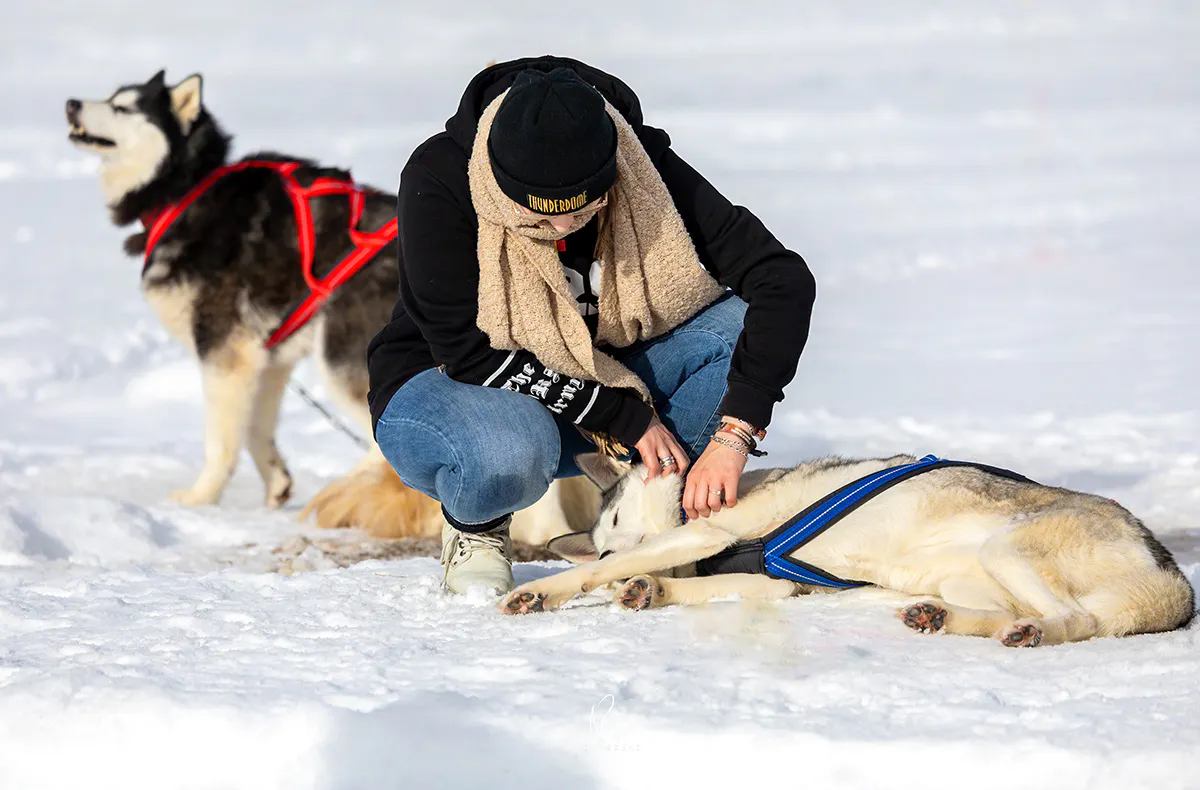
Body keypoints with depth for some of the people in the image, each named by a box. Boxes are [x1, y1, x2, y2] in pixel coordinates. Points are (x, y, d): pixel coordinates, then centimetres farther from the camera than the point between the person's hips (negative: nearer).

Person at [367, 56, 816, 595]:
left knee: (745, 329, -23)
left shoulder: (645, 169, -20)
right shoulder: (438, 180, -27)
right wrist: (625, 416, -27)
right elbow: (468, 350, -26)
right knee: (509, 452, -41)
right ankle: (475, 523, -3)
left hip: (600, 383, 3)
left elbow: (786, 282, -25)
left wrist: (732, 437, -35)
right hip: (444, 387, -3)